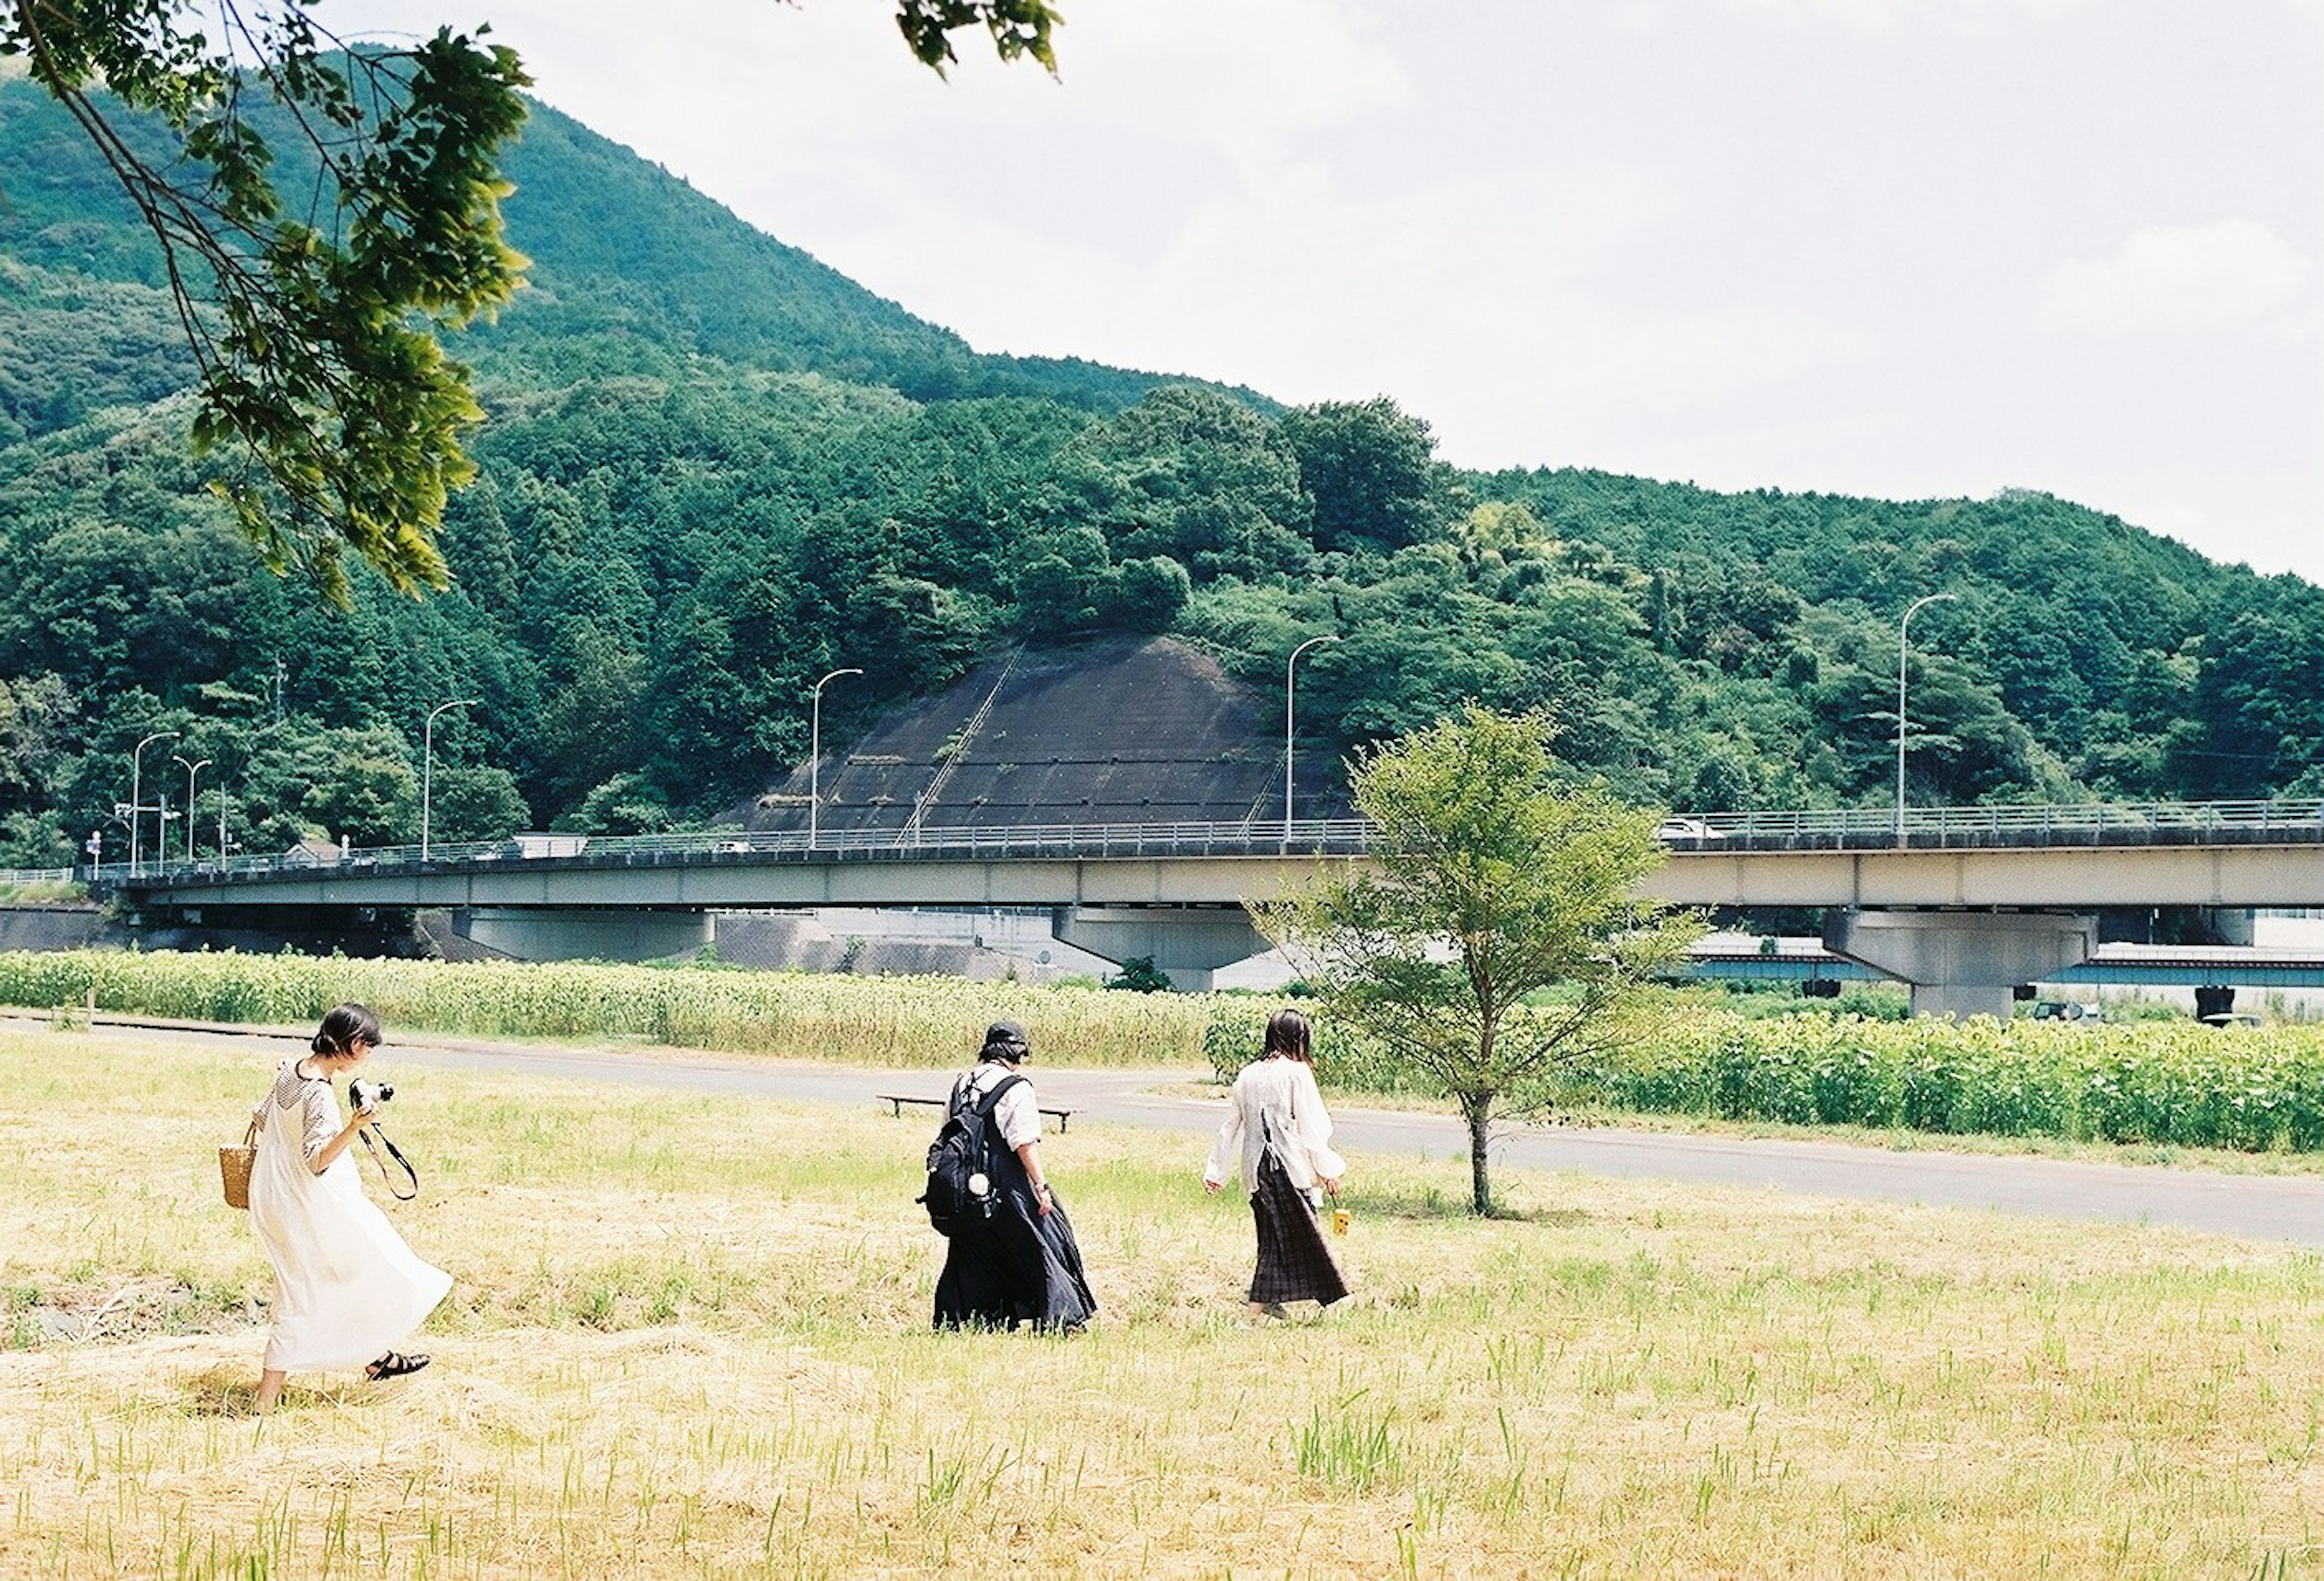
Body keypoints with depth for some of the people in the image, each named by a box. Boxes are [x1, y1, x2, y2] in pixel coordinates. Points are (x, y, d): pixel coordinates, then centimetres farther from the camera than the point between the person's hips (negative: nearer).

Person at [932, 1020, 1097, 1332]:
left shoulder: (962, 1083, 9)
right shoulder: (1016, 1088, -11)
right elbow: (1025, 1143, -16)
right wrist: (1042, 1185, -11)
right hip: (1005, 1186, -6)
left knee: (971, 1257, 15)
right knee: (1039, 1247, 6)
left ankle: (953, 1322, 14)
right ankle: (1057, 1319, 6)